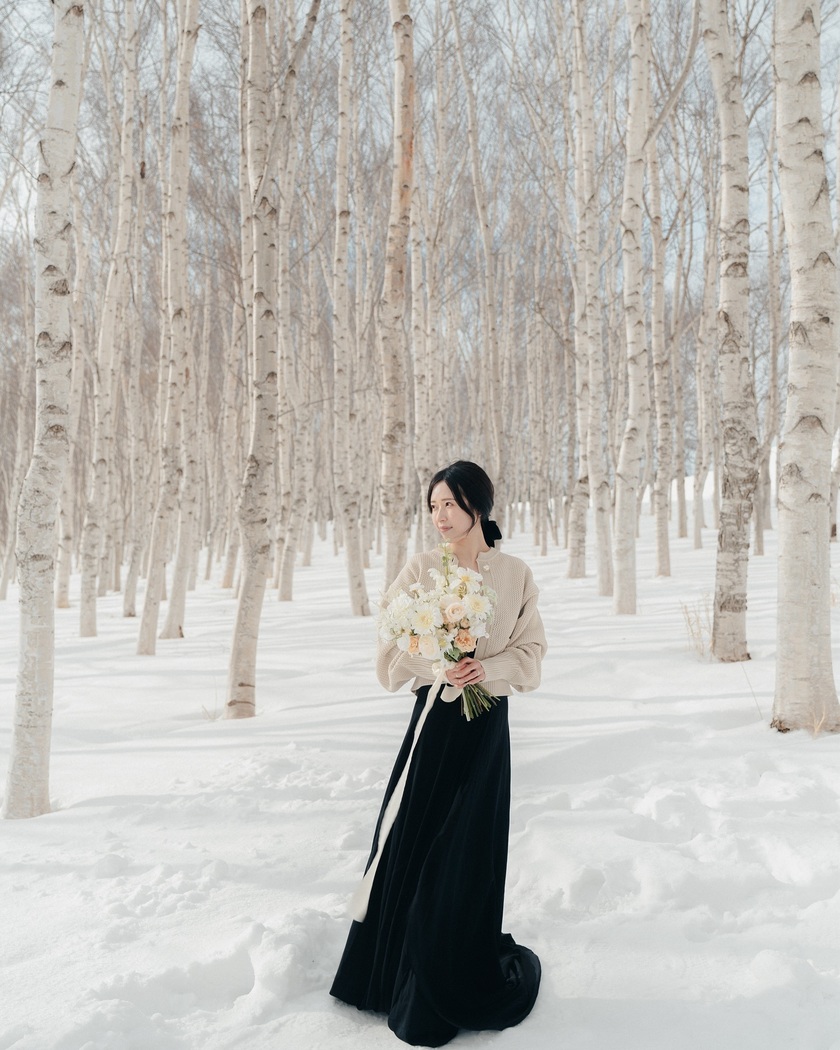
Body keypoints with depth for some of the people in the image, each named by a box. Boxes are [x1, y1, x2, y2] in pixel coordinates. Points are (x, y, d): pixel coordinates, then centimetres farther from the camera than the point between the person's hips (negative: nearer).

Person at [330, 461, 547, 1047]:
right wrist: (439, 666, -18)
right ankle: (403, 972, 28)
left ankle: (460, 981, 31)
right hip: (435, 718, 0)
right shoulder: (421, 569, -3)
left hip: (487, 724, 1)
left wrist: (489, 668, -15)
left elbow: (531, 651, 3)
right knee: (414, 840, 5)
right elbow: (393, 647, -3)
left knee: (470, 849, 8)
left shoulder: (516, 574, 0)